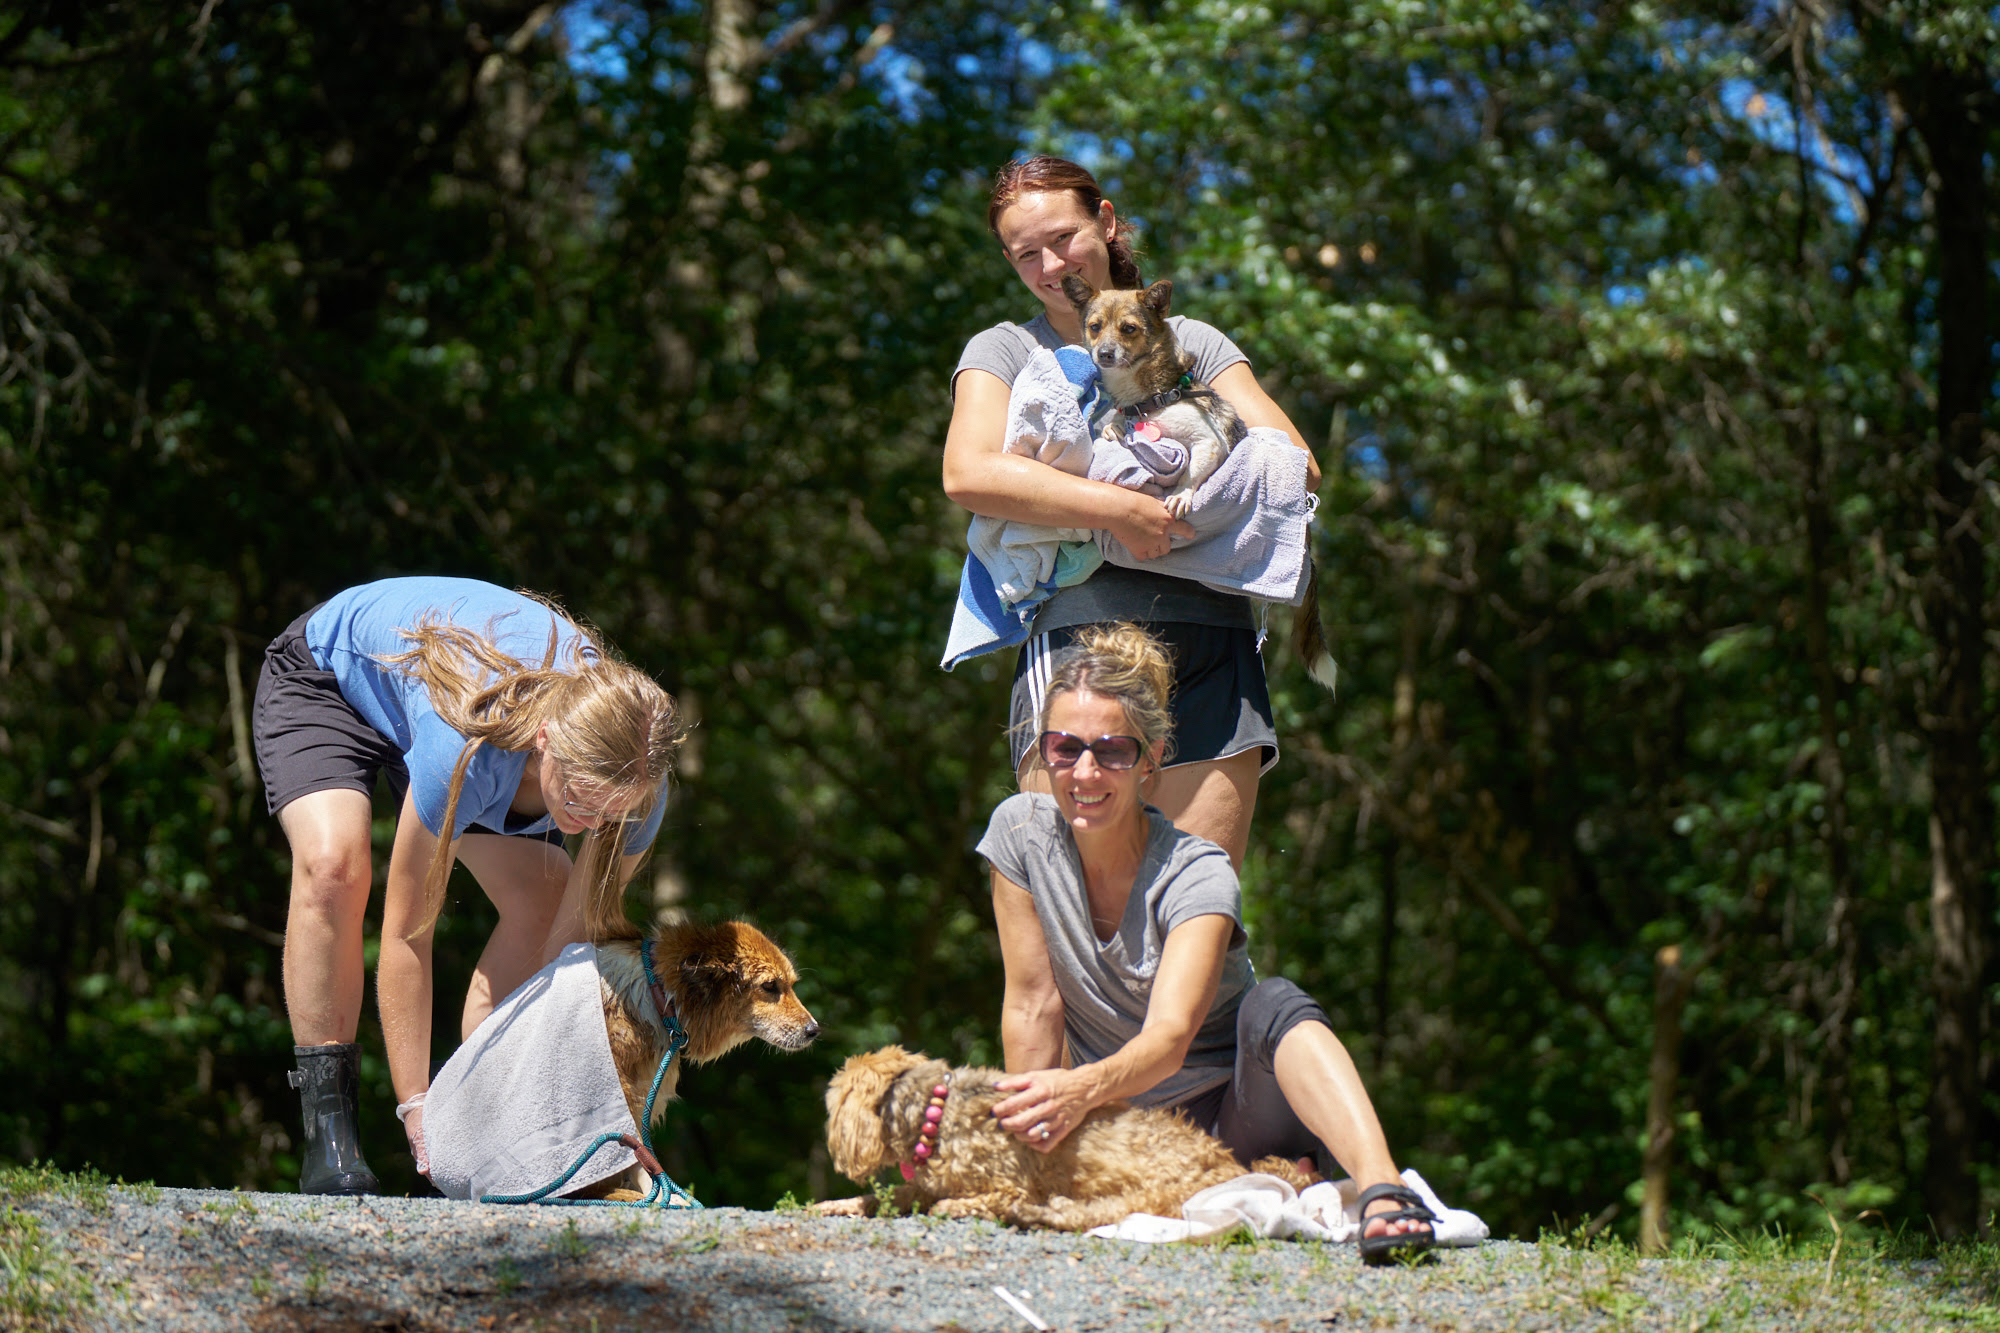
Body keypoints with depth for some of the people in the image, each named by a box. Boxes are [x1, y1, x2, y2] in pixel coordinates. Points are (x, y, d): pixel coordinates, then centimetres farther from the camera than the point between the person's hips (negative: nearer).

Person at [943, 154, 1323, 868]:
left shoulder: (1191, 342, 22)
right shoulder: (1003, 352, 15)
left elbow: (1296, 467, 11)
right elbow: (969, 473, -6)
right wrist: (1119, 508, -14)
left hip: (1212, 638, 2)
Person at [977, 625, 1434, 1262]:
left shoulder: (1197, 875, -16)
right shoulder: (1023, 831, -5)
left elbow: (1169, 1037, -30)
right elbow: (1032, 1005, -3)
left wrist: (1083, 1089, -50)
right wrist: (1029, 1129, -11)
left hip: (1237, 1119, -2)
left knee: (1274, 1006, -35)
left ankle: (1382, 1190, -50)